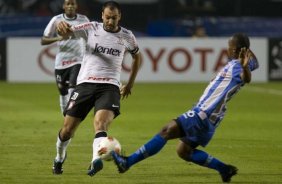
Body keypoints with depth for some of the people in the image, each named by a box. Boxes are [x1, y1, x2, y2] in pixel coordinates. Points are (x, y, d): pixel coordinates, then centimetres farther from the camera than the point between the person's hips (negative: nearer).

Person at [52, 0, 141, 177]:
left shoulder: (127, 36, 8)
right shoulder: (91, 28, 4)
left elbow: (137, 56, 26)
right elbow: (67, 32, -6)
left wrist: (130, 84, 25)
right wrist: (62, 27, -31)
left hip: (109, 86, -1)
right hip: (85, 83, 1)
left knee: (101, 122, -30)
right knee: (68, 129, 2)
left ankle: (96, 161, -50)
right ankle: (59, 158, 32)